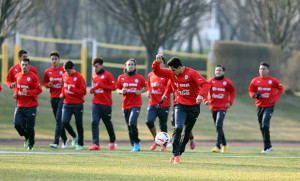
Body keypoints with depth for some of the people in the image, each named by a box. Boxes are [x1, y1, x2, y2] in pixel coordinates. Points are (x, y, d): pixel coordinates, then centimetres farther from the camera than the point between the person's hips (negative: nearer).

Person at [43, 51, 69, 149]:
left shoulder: (64, 70, -6)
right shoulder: (47, 71, 7)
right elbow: (45, 83, 18)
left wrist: (64, 84, -18)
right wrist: (48, 85, -3)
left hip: (62, 97, -5)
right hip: (53, 98, 5)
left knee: (59, 119, -14)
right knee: (58, 120, 11)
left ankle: (56, 141, -18)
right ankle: (64, 139, 27)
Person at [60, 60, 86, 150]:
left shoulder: (79, 77, -11)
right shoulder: (64, 75, 7)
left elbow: (83, 91, -13)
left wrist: (72, 89, -23)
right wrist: (62, 93, 7)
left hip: (77, 105, -5)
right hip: (67, 104, 5)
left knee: (79, 125, 2)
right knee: (64, 123, -9)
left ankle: (80, 144, 16)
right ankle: (74, 136, 19)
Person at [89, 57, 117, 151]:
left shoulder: (107, 75, -7)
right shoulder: (94, 76, 13)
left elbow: (114, 87, -9)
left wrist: (102, 86, -19)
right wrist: (92, 90, 4)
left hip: (106, 104, -4)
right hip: (96, 104, 4)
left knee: (108, 123, 9)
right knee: (94, 122, -12)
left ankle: (112, 141, 32)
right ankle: (95, 144, -17)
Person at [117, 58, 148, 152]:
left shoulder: (139, 78, 0)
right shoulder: (121, 78, 5)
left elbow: (146, 87, 12)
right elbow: (118, 89, 14)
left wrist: (140, 91, -7)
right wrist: (121, 91, -9)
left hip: (136, 104, -4)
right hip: (126, 105, 4)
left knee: (132, 123, -22)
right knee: (129, 126, 6)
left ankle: (136, 143, -7)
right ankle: (134, 146, 17)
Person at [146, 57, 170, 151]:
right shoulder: (151, 75, 11)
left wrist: (159, 86, -25)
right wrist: (148, 92, 1)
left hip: (163, 104, -4)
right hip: (152, 104, 4)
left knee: (163, 125, 2)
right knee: (149, 121, -13)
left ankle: (164, 145, 16)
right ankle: (155, 140, 9)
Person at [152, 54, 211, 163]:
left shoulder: (192, 73, -16)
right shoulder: (171, 74, -1)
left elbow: (205, 84, -24)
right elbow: (156, 72, 3)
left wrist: (201, 95, -42)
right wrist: (157, 62, -17)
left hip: (193, 107, -2)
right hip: (180, 105, 2)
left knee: (186, 133, 7)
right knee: (178, 128, -19)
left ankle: (179, 152, 24)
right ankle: (176, 155, -20)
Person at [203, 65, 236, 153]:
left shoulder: (227, 82, -3)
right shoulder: (211, 81, 1)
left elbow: (232, 92, 11)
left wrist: (230, 102, 0)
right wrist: (205, 100, -16)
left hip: (222, 107, -4)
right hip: (213, 107, 4)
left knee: (218, 126, -19)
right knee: (218, 127, 13)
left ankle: (218, 146, -21)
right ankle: (224, 144, 32)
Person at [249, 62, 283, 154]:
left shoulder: (273, 80, -5)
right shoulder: (255, 81, 2)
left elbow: (280, 89, 8)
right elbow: (251, 91, 10)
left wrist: (275, 99, -4)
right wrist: (256, 95, -12)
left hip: (269, 106, -4)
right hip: (259, 106, 4)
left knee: (265, 125, -18)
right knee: (262, 127, 10)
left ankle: (267, 147, -10)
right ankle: (268, 146, 25)